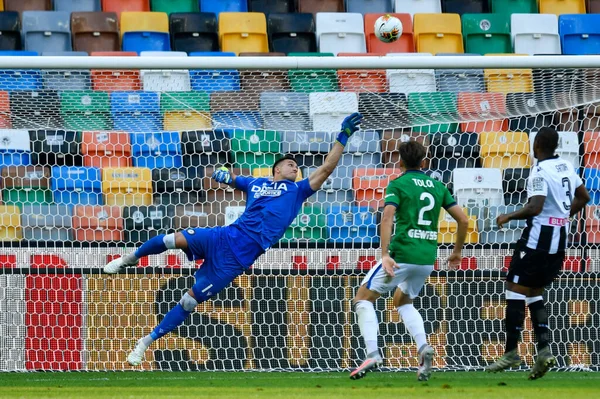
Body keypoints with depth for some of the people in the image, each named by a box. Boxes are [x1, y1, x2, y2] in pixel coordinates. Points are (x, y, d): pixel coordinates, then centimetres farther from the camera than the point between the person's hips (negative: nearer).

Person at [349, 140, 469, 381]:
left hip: (402, 254, -6)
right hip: (428, 258, 6)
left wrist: (385, 255, -23)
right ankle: (423, 347, 2)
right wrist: (457, 251, 26)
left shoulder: (398, 185, -1)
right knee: (403, 301, 27)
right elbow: (463, 220, 13)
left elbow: (387, 218, -17)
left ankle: (372, 354, -12)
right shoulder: (438, 186, 14)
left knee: (363, 297, 6)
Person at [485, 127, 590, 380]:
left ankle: (511, 351, -7)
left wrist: (508, 217, -11)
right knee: (534, 292, 16)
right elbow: (583, 197, 21)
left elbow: (534, 208, -24)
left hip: (539, 238, -8)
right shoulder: (566, 166, 9)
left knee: (515, 289, -4)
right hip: (560, 240, 8)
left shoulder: (540, 172, -16)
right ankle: (544, 349, 2)